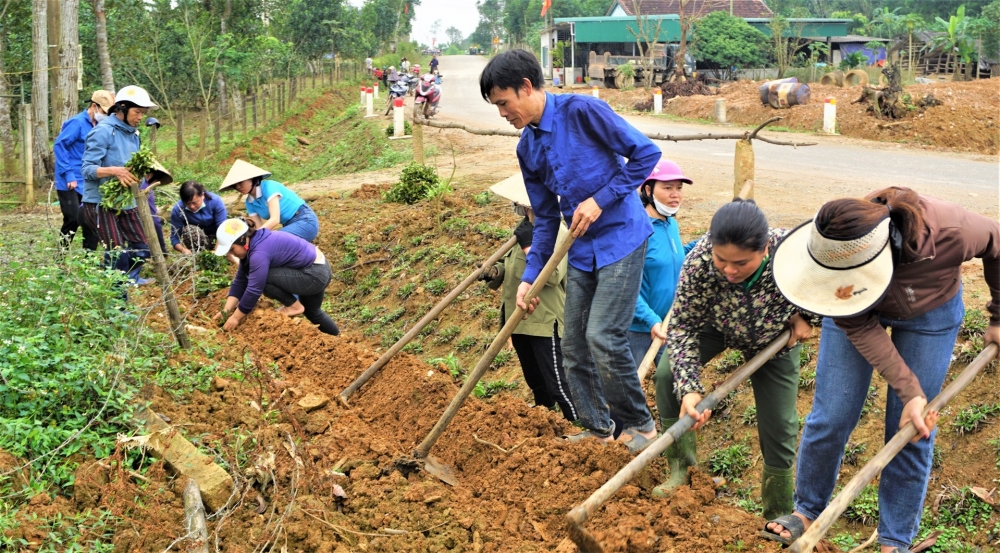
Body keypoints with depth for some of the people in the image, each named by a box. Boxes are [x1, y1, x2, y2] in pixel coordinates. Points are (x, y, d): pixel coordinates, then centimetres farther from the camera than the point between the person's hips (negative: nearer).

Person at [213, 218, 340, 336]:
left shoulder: (260, 253, -26)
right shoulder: (252, 245, 4)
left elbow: (254, 290, -25)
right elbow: (240, 281, 6)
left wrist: (235, 318, -15)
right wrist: (226, 311, -1)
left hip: (315, 274, -11)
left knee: (263, 278, -20)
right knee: (312, 312, 31)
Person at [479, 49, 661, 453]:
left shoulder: (582, 111, -14)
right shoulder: (528, 148, 8)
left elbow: (646, 153, -12)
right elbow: (546, 219, 13)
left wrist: (600, 199, -16)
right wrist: (530, 276, 6)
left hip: (621, 237, -8)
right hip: (581, 250, 8)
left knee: (603, 336, -14)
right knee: (574, 346, 7)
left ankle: (640, 425, 5)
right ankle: (598, 428, 23)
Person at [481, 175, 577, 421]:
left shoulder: (558, 234, -17)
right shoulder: (524, 229, 9)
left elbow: (552, 275, -28)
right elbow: (511, 263, 20)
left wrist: (529, 245, -26)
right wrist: (494, 272, -2)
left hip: (545, 321, -9)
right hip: (519, 319, 9)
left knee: (556, 383, -6)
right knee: (535, 381, 21)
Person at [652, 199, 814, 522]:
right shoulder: (699, 262, -40)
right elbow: (683, 326, -31)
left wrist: (805, 316, -24)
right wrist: (689, 390, -41)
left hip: (775, 338, 0)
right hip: (715, 325, 0)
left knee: (779, 429, 2)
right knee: (668, 374, -24)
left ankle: (780, 516, 24)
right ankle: (680, 469, -6)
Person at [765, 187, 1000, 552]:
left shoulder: (947, 231, -40)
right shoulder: (835, 249, -37)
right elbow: (860, 329, -25)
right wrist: (909, 391, -31)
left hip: (931, 313, 0)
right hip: (856, 311, 1)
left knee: (911, 429, 0)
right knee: (830, 418, -1)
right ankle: (808, 512, 21)